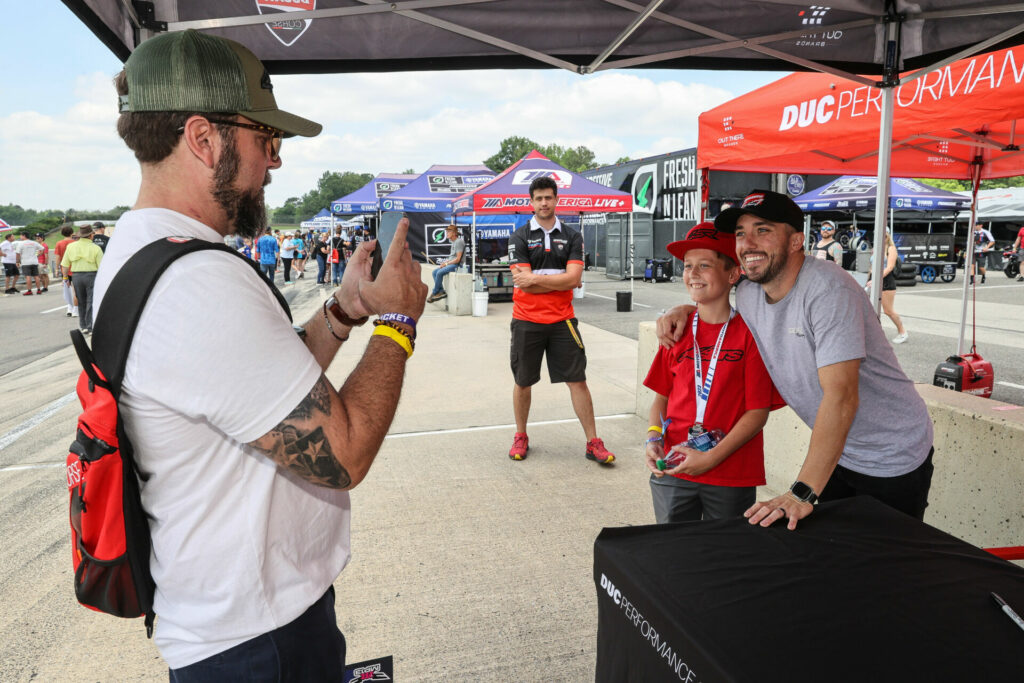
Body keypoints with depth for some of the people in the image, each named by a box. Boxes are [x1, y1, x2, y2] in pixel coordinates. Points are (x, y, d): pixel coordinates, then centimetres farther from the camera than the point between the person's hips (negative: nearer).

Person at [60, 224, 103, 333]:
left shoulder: (71, 246, 5)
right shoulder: (95, 248, -7)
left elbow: (65, 265, 7)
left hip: (76, 276, 4)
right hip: (91, 275, -4)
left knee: (81, 302, 16)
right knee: (91, 302, 1)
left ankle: (83, 326, 21)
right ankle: (90, 328, 0)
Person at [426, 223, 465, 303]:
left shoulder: (459, 242, -14)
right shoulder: (453, 242, 18)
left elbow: (458, 259, -19)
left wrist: (446, 263, -14)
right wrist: (445, 262, 8)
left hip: (457, 265, -10)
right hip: (452, 263, 10)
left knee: (439, 273, -24)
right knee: (435, 272, -1)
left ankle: (434, 293, -10)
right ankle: (441, 291, -8)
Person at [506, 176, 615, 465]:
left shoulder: (572, 237, 4)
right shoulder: (519, 238, 0)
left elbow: (573, 278, -10)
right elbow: (524, 284, -11)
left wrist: (535, 279, -14)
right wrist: (560, 280, -10)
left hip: (562, 321, 1)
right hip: (526, 321, 0)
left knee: (578, 380, 1)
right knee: (522, 382, 11)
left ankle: (593, 442, 10)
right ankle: (521, 437, 30)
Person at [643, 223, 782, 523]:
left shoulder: (750, 332, -7)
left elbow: (758, 412, -10)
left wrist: (711, 458, -16)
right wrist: (653, 439, -6)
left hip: (731, 478, -3)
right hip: (672, 469, 3)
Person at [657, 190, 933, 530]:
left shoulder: (828, 289, -28)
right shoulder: (748, 293, -5)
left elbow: (841, 396, -35)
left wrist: (802, 493, -39)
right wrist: (684, 310, -2)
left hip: (892, 460, -6)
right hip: (835, 450, 6)